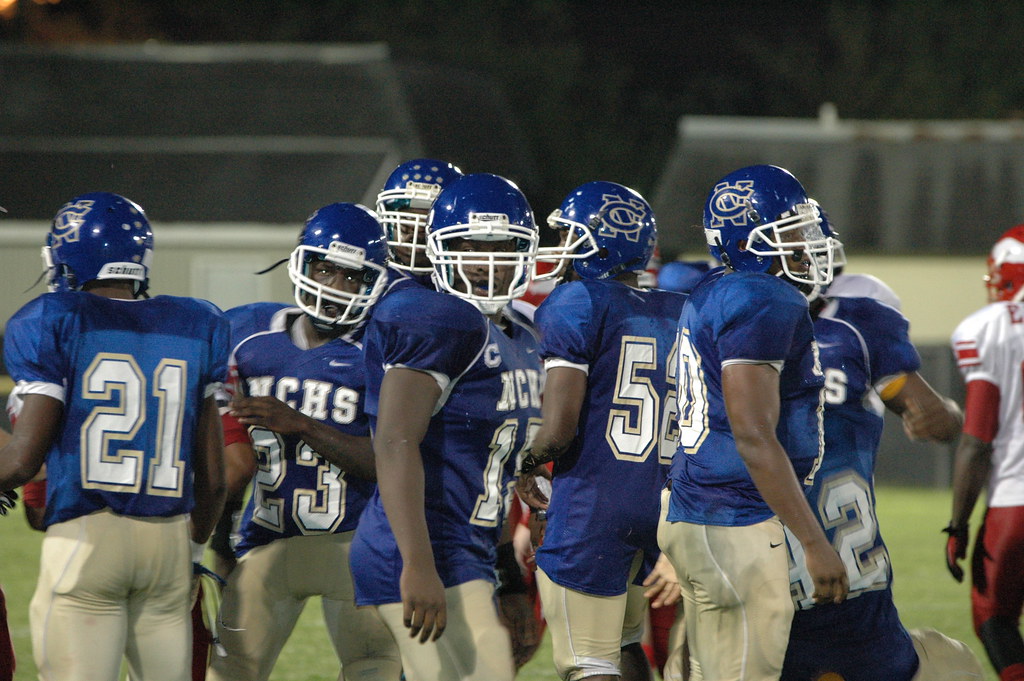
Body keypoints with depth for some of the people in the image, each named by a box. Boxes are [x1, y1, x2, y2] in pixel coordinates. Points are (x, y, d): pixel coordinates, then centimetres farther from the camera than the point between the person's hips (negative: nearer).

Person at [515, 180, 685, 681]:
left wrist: (528, 464, 4)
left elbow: (559, 427, -15)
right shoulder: (680, 314, 10)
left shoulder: (576, 305, -9)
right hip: (659, 503, 7)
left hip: (592, 504, -7)